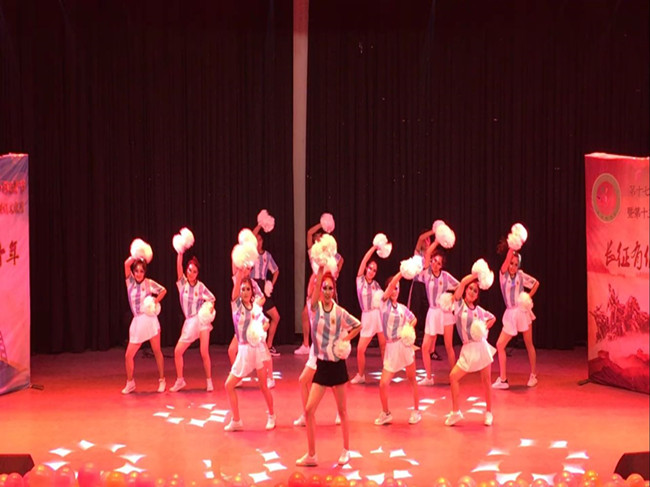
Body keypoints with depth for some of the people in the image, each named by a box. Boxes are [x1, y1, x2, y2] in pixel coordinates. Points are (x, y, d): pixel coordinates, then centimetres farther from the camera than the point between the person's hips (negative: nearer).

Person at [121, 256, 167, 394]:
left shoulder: (149, 283, 1)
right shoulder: (130, 282, 5)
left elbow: (163, 290, 10)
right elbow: (127, 263, -7)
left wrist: (156, 301, -2)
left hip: (149, 319, -2)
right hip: (137, 321, 2)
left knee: (157, 351, 5)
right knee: (129, 355, -2)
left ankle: (162, 380, 17)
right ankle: (130, 383, 14)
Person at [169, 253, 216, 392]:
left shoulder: (200, 287, -1)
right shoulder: (182, 283, 1)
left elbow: (212, 299, 4)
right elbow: (179, 266, -10)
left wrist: (210, 306, -18)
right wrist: (180, 252, -20)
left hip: (202, 320, -3)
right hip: (189, 322, 3)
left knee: (204, 353, -7)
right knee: (178, 351, -3)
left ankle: (209, 381, 6)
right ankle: (180, 380, 12)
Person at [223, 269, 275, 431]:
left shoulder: (256, 307, 3)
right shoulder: (236, 303, -1)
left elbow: (265, 323, 0)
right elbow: (237, 282, -14)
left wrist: (262, 328, -22)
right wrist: (240, 269, -25)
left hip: (258, 348, -1)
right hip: (243, 350, 1)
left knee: (263, 386, 3)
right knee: (229, 385, -2)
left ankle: (271, 416, 24)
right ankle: (236, 421, 10)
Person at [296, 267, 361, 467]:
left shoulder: (340, 312, -3)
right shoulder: (315, 307, -4)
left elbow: (358, 326, 13)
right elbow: (316, 286, -22)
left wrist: (345, 340, 1)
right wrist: (321, 267, -32)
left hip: (337, 364, 0)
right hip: (321, 365, 0)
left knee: (342, 410, 9)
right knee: (309, 409, -6)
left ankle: (346, 450, 22)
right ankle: (311, 455, 4)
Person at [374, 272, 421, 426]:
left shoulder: (403, 308, 8)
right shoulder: (384, 303, 1)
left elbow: (414, 319, 25)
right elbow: (391, 283, -14)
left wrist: (410, 327, 4)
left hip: (405, 345, 2)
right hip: (391, 348, -2)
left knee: (412, 379, 7)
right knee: (383, 384, -6)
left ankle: (416, 411, 20)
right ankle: (386, 414, 14)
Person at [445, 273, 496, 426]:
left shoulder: (478, 310, 6)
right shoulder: (459, 304, -1)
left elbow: (493, 318, 23)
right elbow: (463, 282, -14)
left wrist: (485, 328, 5)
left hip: (482, 346, 1)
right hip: (468, 349, -1)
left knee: (486, 380, 5)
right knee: (453, 377, -9)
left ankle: (489, 413, 18)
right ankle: (455, 412, 3)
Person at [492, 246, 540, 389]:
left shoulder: (521, 275, 0)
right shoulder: (503, 274, 0)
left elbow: (536, 283, 12)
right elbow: (507, 259, -15)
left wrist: (528, 297, 1)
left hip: (522, 311, -1)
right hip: (510, 313, 1)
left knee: (529, 345, 7)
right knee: (500, 345, -6)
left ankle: (533, 376, 20)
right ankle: (502, 379, -1)